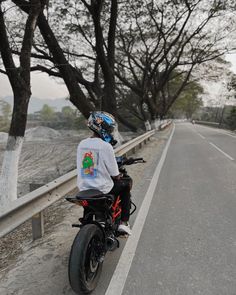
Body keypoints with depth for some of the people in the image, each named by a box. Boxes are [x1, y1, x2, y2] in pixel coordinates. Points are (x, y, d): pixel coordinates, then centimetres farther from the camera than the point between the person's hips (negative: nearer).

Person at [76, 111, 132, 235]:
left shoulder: (81, 144, 1)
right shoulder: (106, 146, -18)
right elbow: (115, 175, -13)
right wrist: (118, 177, 10)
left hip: (83, 189, 6)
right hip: (103, 190, -6)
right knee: (125, 186, 19)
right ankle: (124, 222, 16)